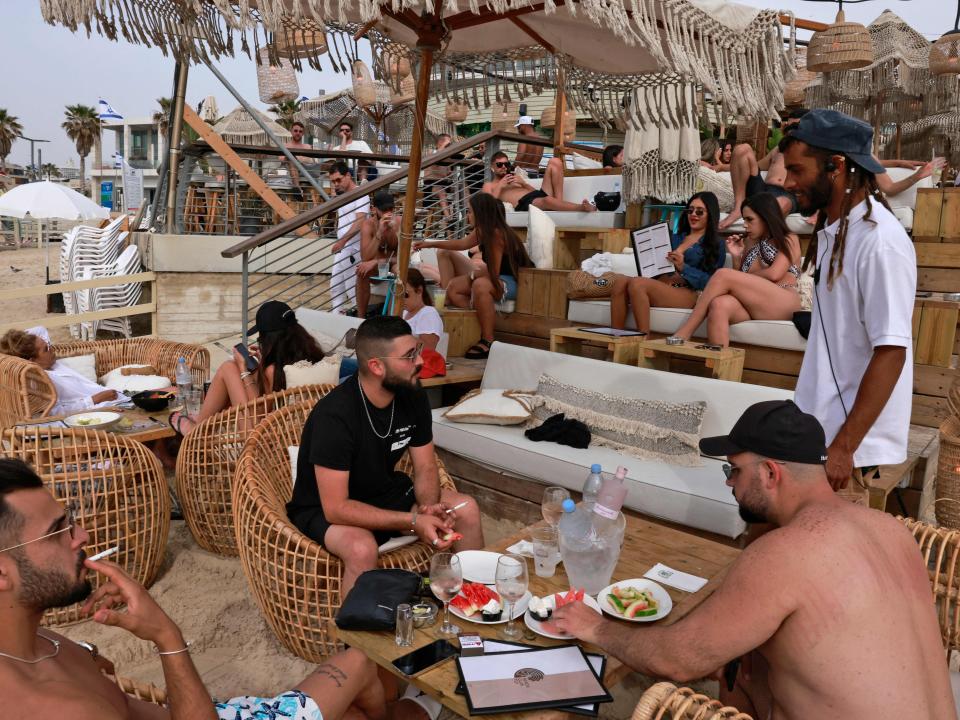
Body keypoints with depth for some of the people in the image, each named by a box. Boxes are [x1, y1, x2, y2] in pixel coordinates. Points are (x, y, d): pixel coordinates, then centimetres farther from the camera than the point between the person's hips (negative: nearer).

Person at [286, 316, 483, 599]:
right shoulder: (334, 415, -32)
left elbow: (425, 468, -1)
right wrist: (413, 522, -33)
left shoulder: (413, 396, -11)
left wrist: (428, 507, -23)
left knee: (467, 509, -7)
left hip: (385, 492, 7)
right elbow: (335, 508, -31)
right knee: (362, 548, -37)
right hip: (323, 509, -6)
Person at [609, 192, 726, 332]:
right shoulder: (675, 238, 30)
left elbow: (711, 282, -1)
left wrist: (683, 267, -15)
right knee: (620, 281, -25)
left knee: (637, 284, -32)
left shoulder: (716, 244, 13)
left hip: (689, 293, -5)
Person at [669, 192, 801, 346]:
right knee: (719, 305, -31)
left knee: (723, 274, -22)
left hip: (784, 303, -4)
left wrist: (744, 276, 9)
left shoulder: (788, 240, 15)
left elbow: (774, 274, -3)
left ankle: (683, 335, -26)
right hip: (752, 306, 4)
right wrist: (736, 257, 9)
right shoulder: (750, 243, 28)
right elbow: (739, 283, 22)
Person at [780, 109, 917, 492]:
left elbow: (891, 353, -21)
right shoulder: (831, 230, 6)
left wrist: (843, 448, -22)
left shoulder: (879, 241, -20)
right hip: (820, 424, 8)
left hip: (854, 436, -8)